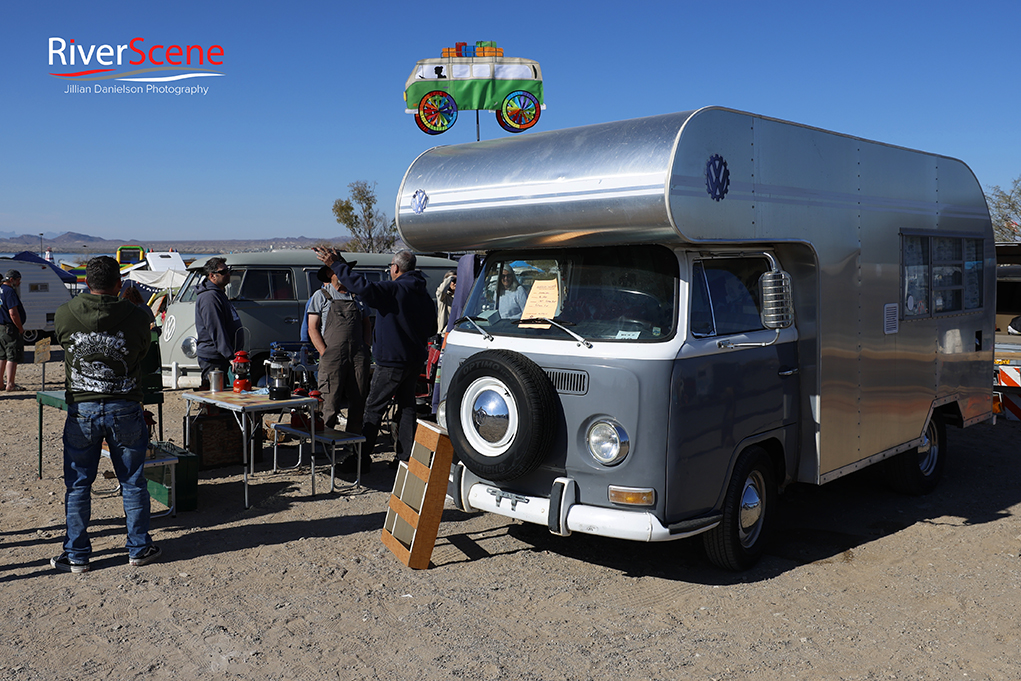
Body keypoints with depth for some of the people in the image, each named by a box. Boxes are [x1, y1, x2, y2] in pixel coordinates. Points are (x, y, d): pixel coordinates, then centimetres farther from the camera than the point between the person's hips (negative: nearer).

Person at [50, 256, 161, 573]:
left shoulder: (64, 315, -7)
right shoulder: (136, 317, -11)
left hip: (81, 410, 1)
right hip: (125, 409, -1)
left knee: (78, 485, 12)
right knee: (133, 483, 10)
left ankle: (76, 555, 18)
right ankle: (139, 549, 19)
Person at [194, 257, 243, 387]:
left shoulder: (219, 294, 18)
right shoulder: (209, 297, -15)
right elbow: (216, 331, -21)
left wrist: (232, 355, 20)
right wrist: (230, 357, -24)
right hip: (214, 360, -10)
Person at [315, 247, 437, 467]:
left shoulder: (394, 290, -16)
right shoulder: (425, 295, 10)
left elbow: (362, 287, -30)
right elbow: (432, 330, 19)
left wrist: (336, 264, -24)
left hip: (391, 360, -8)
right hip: (415, 361, 8)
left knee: (374, 407, 0)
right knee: (406, 406, 12)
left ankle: (361, 456, 3)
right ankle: (406, 456, 14)